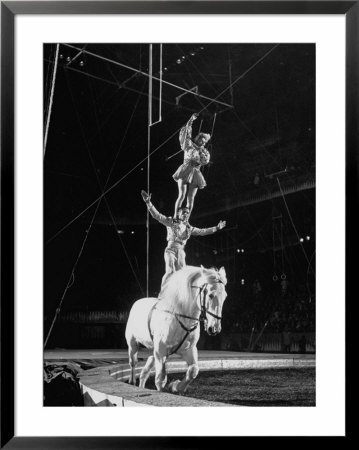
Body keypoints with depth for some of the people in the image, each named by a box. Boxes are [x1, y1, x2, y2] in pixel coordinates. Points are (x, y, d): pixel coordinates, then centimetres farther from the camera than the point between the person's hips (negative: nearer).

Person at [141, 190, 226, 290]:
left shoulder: (189, 228, 20)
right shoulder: (171, 222, 8)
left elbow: (202, 231, 26)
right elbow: (156, 215, 1)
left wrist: (217, 228, 26)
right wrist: (148, 202, -9)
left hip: (181, 251, 5)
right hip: (171, 249, -5)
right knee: (170, 271, -20)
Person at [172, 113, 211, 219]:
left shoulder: (204, 151, 21)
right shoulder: (189, 145, 5)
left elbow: (206, 160, 10)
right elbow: (186, 132, -3)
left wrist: (200, 151, 6)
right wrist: (191, 120, -10)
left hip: (195, 173, 4)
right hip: (185, 171, -4)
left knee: (191, 198, -2)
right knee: (182, 195, -14)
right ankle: (175, 216, -9)